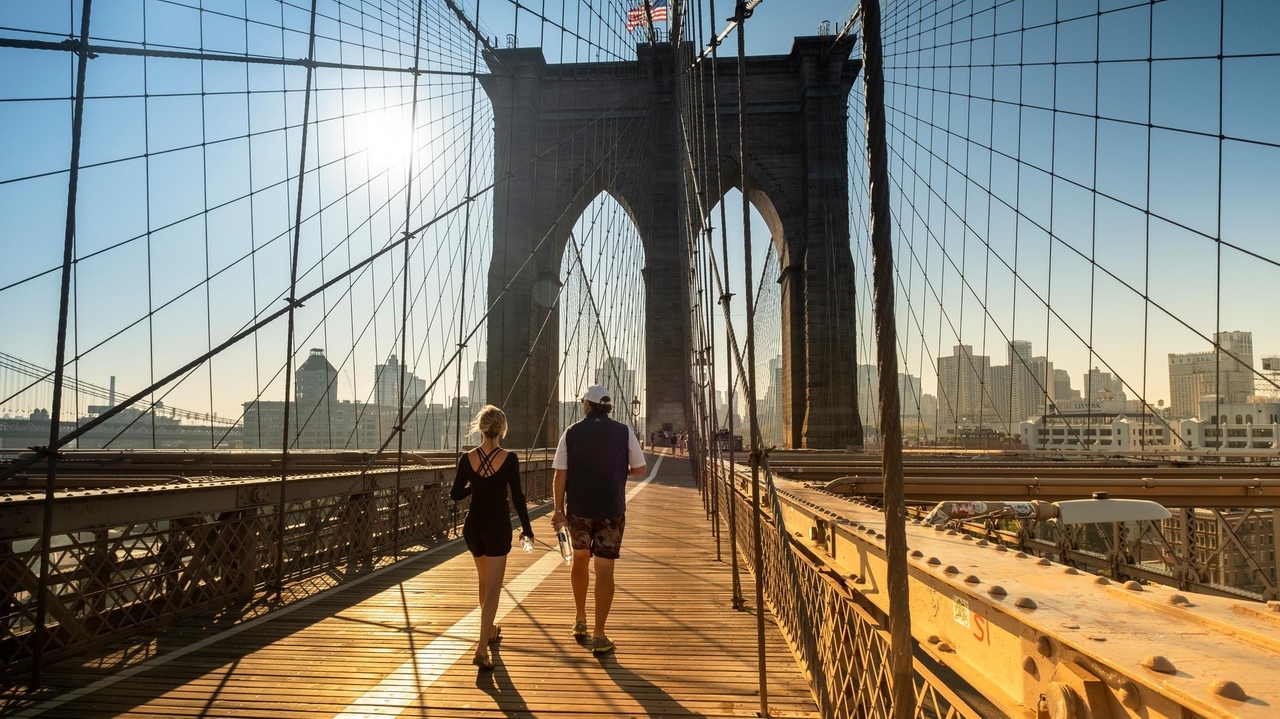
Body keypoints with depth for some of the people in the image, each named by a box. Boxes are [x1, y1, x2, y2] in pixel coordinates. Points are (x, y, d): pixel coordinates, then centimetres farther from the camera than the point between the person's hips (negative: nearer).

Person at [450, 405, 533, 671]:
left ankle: (489, 630, 42)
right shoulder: (509, 459, -13)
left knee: (485, 581, 25)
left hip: (473, 526, 4)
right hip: (498, 527, -4)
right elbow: (517, 496, -11)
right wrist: (527, 528, 0)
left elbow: (456, 494, -1)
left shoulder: (467, 459, -5)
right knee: (493, 588, 2)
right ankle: (482, 650, -8)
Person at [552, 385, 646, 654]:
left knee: (580, 558, 23)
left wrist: (559, 509, 4)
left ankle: (580, 620, 30)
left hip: (578, 509, 1)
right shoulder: (623, 432, -4)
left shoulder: (572, 433, -3)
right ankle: (599, 636, 4)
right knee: (604, 570, 3)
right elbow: (639, 469, 1)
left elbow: (560, 475, -4)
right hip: (612, 511, -1)